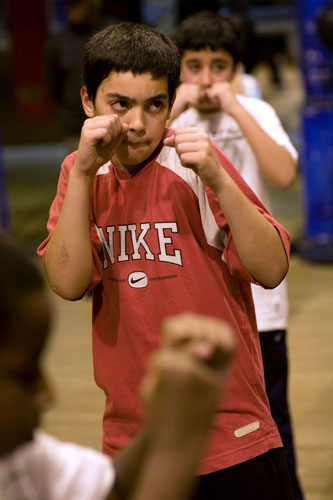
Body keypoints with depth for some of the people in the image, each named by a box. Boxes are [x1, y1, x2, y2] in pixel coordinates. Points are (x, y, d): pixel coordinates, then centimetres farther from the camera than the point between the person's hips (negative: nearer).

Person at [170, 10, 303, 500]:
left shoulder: (256, 113, -4)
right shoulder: (166, 118, 0)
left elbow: (283, 175, -21)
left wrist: (235, 109, -21)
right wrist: (175, 110, -20)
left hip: (255, 291, -1)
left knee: (269, 415, 8)